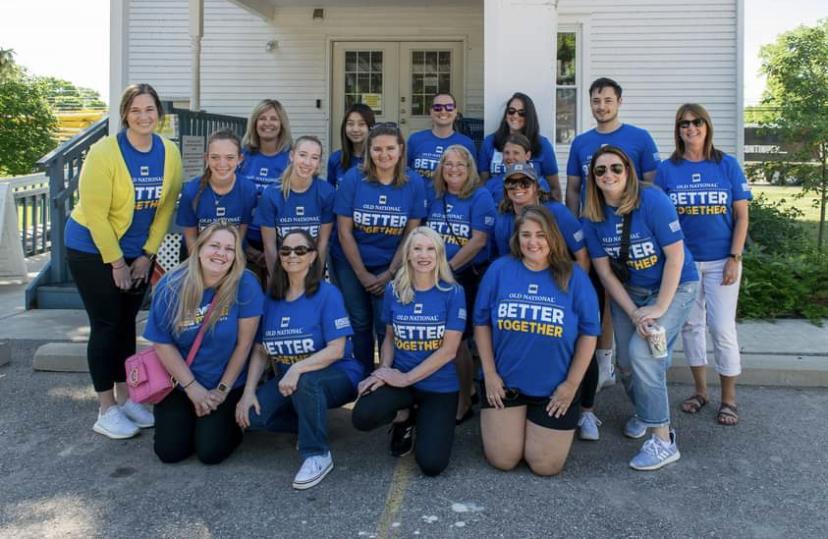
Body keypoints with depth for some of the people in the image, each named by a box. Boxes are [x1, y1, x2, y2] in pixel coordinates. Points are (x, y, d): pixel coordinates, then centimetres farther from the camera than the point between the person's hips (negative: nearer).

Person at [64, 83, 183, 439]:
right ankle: (106, 410, 8)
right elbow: (94, 213, -19)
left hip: (139, 251, 5)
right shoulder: (104, 153, -20)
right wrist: (116, 262, -15)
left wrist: (147, 255, -3)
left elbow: (166, 207, 0)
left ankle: (124, 398, 24)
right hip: (92, 250, -4)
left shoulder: (170, 153, -6)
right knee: (106, 325, -2)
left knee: (127, 323, 11)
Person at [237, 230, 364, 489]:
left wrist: (298, 368, -33)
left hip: (336, 377, -5)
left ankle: (318, 455, -18)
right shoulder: (271, 299, 5)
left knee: (305, 381, -38)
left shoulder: (327, 293, -11)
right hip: (286, 380, 5)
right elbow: (260, 351, 5)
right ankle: (313, 426, 6)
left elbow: (337, 349, -19)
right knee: (250, 416, -18)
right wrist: (248, 392, -9)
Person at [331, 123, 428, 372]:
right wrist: (363, 275, -9)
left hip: (391, 265, 0)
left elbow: (410, 235, -4)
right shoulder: (353, 179, -11)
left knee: (386, 326, -5)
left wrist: (390, 274, -9)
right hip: (350, 262, 0)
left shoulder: (414, 183, -8)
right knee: (360, 324, 6)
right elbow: (344, 232, -9)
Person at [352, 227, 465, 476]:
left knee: (432, 465, -15)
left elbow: (448, 350, -12)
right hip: (399, 378, 2)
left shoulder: (453, 292, -9)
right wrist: (384, 369, -9)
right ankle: (403, 417, 9)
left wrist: (406, 378, -16)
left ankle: (424, 420, 20)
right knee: (362, 417, -27)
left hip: (440, 386, -2)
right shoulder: (394, 290, 0)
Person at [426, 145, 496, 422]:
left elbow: (478, 241, -15)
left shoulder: (481, 197, -7)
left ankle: (463, 403, 15)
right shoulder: (435, 198, 10)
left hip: (468, 278, -5)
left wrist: (447, 268, -16)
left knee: (457, 341, -1)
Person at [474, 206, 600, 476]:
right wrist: (490, 374, -4)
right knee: (502, 461, 2)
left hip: (555, 389, 0)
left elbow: (589, 333, -3)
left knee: (546, 466, 3)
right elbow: (482, 322, 1)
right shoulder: (499, 269, -5)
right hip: (504, 383, 1)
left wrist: (571, 384, -6)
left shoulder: (573, 276, -7)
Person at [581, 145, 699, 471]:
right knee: (626, 362, 2)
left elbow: (675, 256, -20)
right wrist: (634, 313, -13)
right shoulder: (593, 216, -9)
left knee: (642, 352, -22)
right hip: (628, 291, 5)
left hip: (674, 287, -4)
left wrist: (659, 308, -21)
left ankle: (664, 440, -10)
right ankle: (644, 411, 36)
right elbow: (605, 272, -6)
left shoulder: (652, 200, -22)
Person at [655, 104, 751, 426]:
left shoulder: (727, 165, -2)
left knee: (722, 328, -1)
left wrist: (735, 259, -8)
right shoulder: (667, 169, 0)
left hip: (721, 261, -2)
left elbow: (742, 216, -1)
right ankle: (700, 391, 27)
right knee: (691, 325, 11)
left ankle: (729, 399, 15)